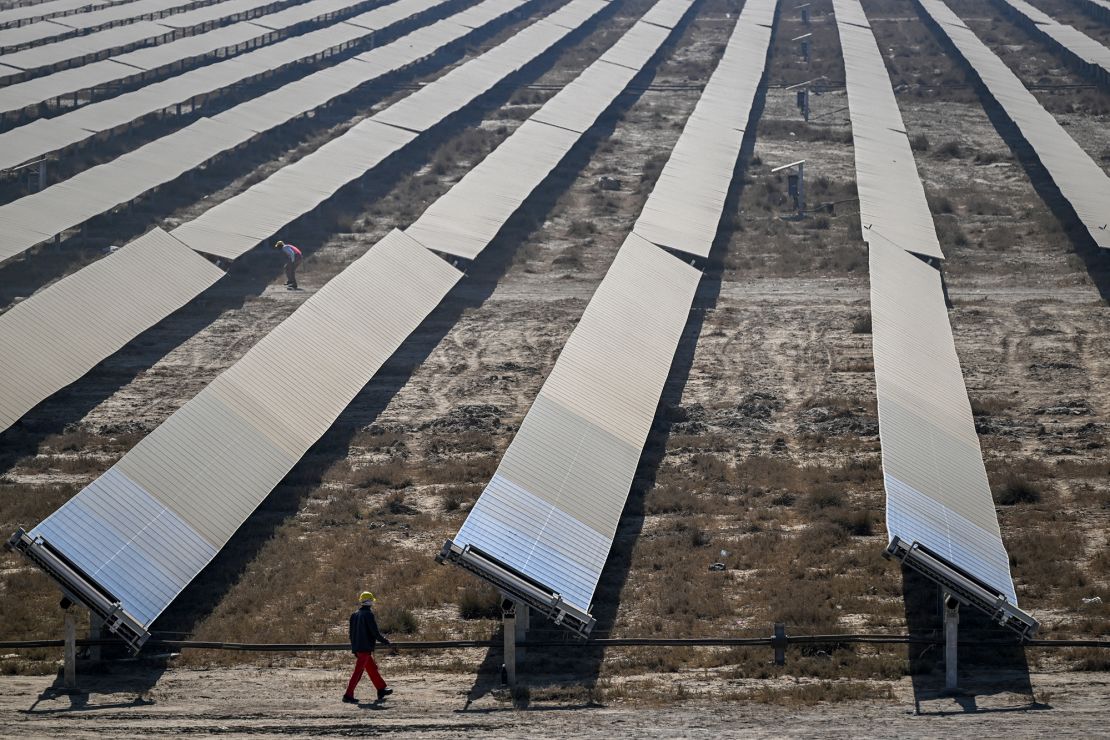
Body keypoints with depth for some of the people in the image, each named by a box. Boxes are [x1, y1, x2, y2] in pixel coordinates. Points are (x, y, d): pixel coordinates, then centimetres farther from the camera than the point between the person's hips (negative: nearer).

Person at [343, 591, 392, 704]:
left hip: (356, 647, 9)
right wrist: (385, 641, -1)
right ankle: (348, 695, -11)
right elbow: (375, 631, -14)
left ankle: (381, 690, 27)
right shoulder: (368, 614, -13)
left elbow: (351, 632, 15)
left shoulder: (354, 615, 10)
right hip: (365, 648, -9)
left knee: (372, 668, 18)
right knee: (358, 671, -8)